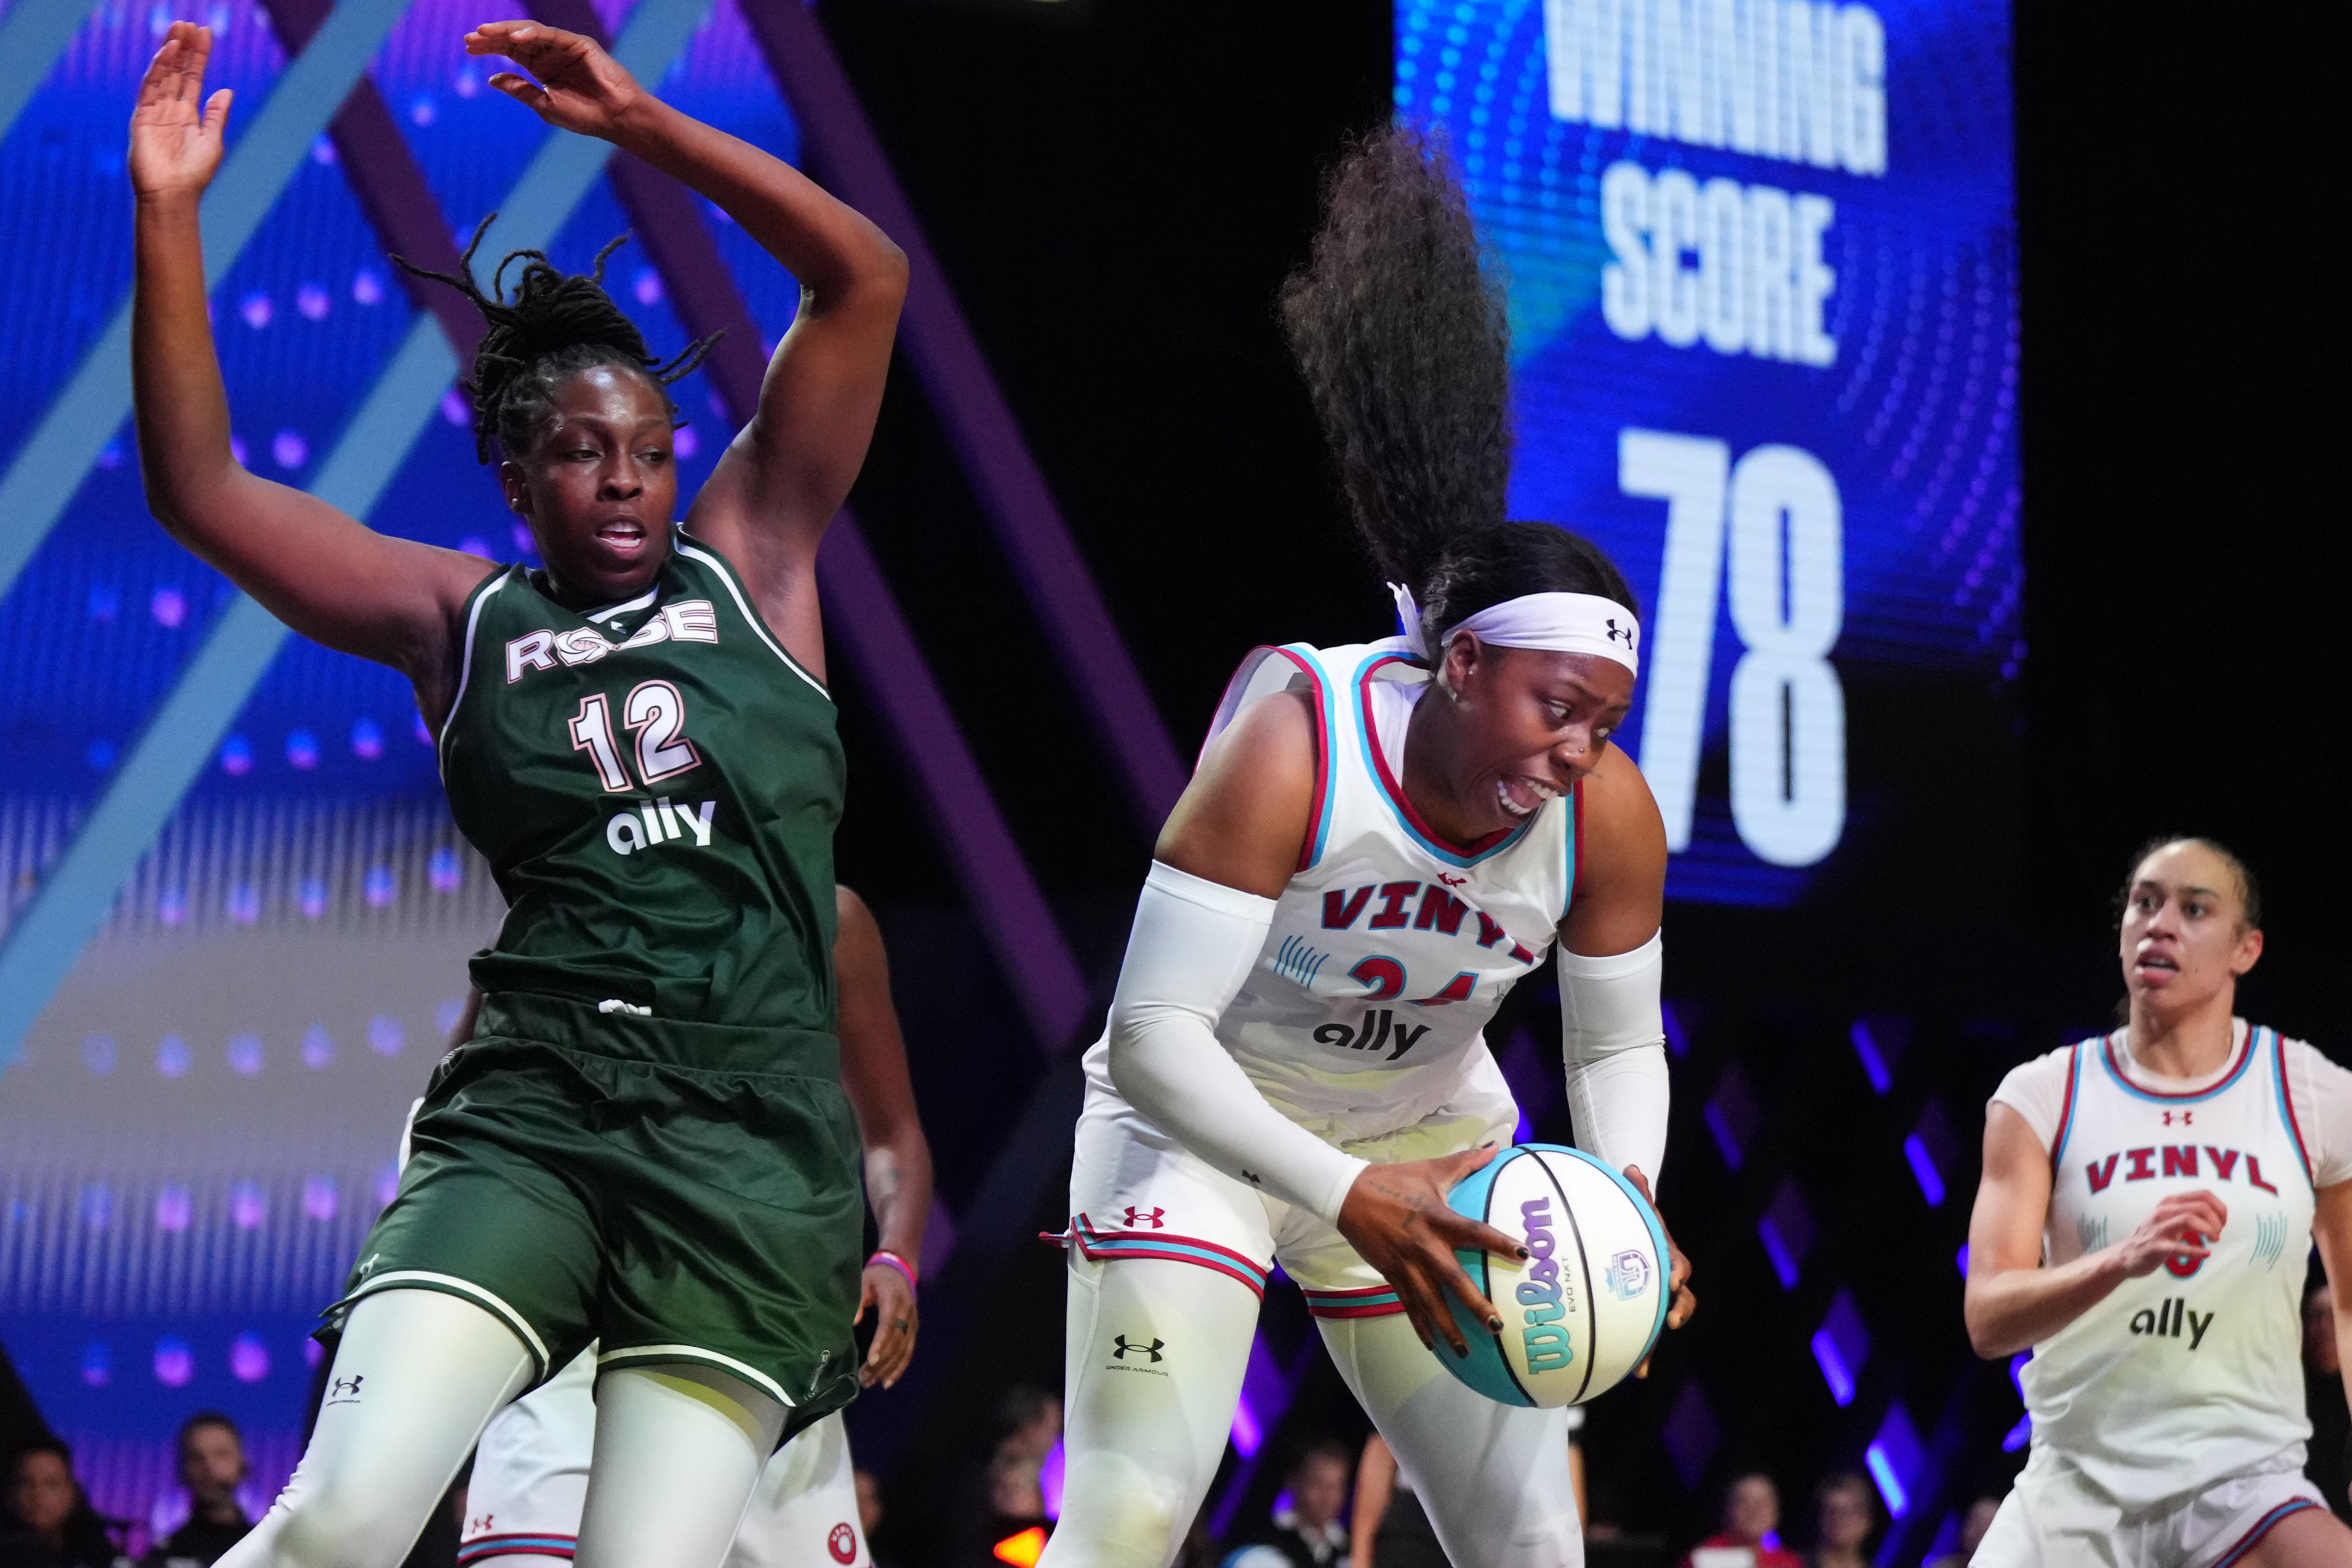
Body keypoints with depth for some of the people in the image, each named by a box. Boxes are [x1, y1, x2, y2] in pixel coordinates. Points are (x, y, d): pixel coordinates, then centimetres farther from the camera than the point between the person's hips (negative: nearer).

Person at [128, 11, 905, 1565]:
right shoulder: (464, 621, 12)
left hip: (751, 1132, 0)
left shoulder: (749, 560, 12)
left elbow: (868, 280, 4)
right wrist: (170, 215, 1)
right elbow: (201, 493, 7)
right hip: (526, 1115, 0)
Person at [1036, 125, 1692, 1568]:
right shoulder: (1291, 745, -30)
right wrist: (1348, 1199, -42)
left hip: (1431, 1140, 5)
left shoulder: (1611, 815, -16)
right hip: (1203, 1122, -4)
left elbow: (1621, 1045, -2)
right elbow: (1154, 1030, -32)